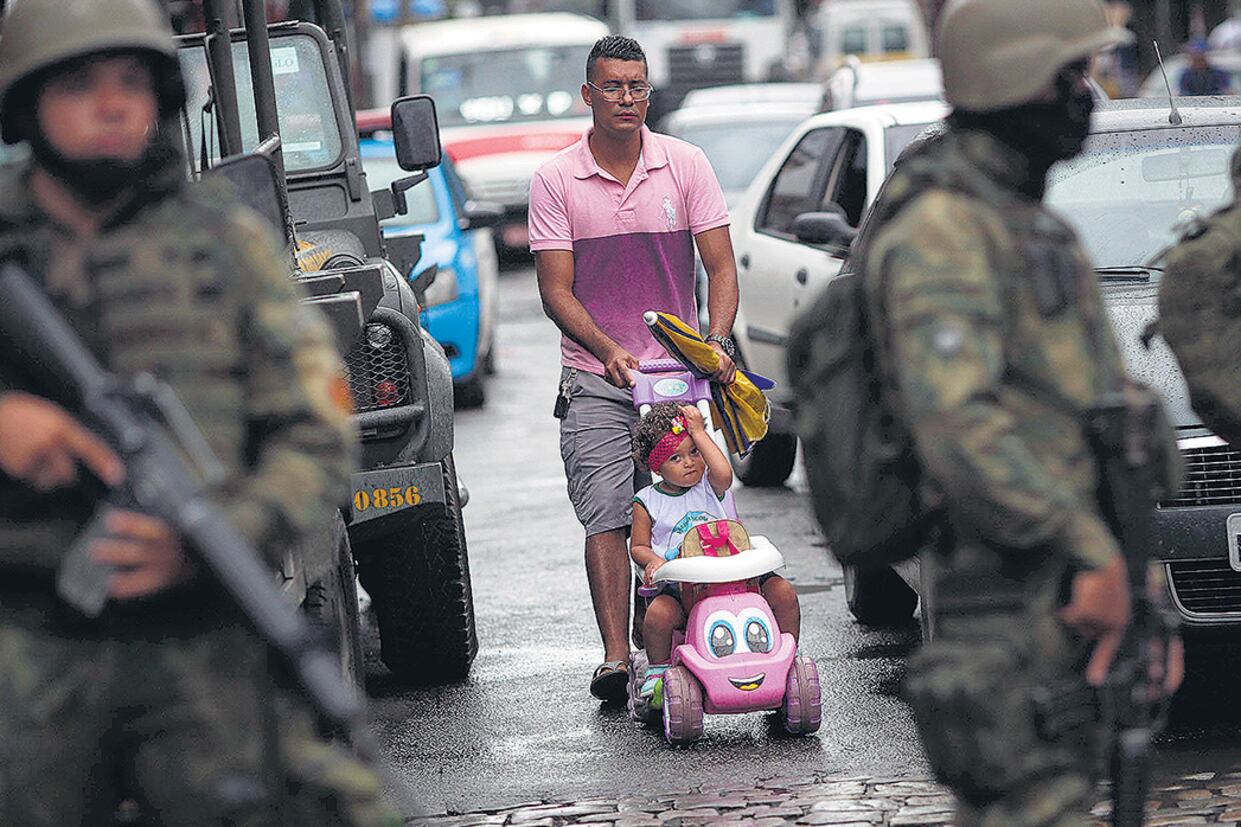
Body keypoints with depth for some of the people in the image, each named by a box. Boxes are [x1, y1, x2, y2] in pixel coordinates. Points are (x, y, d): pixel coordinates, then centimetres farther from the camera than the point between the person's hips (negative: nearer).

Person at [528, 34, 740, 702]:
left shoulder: (686, 166, 2)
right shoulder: (555, 181, -2)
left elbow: (720, 266, 1)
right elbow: (556, 290, -5)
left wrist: (717, 341, -16)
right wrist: (607, 348, -21)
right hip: (594, 378, -1)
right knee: (606, 517, -9)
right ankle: (614, 659, -11)